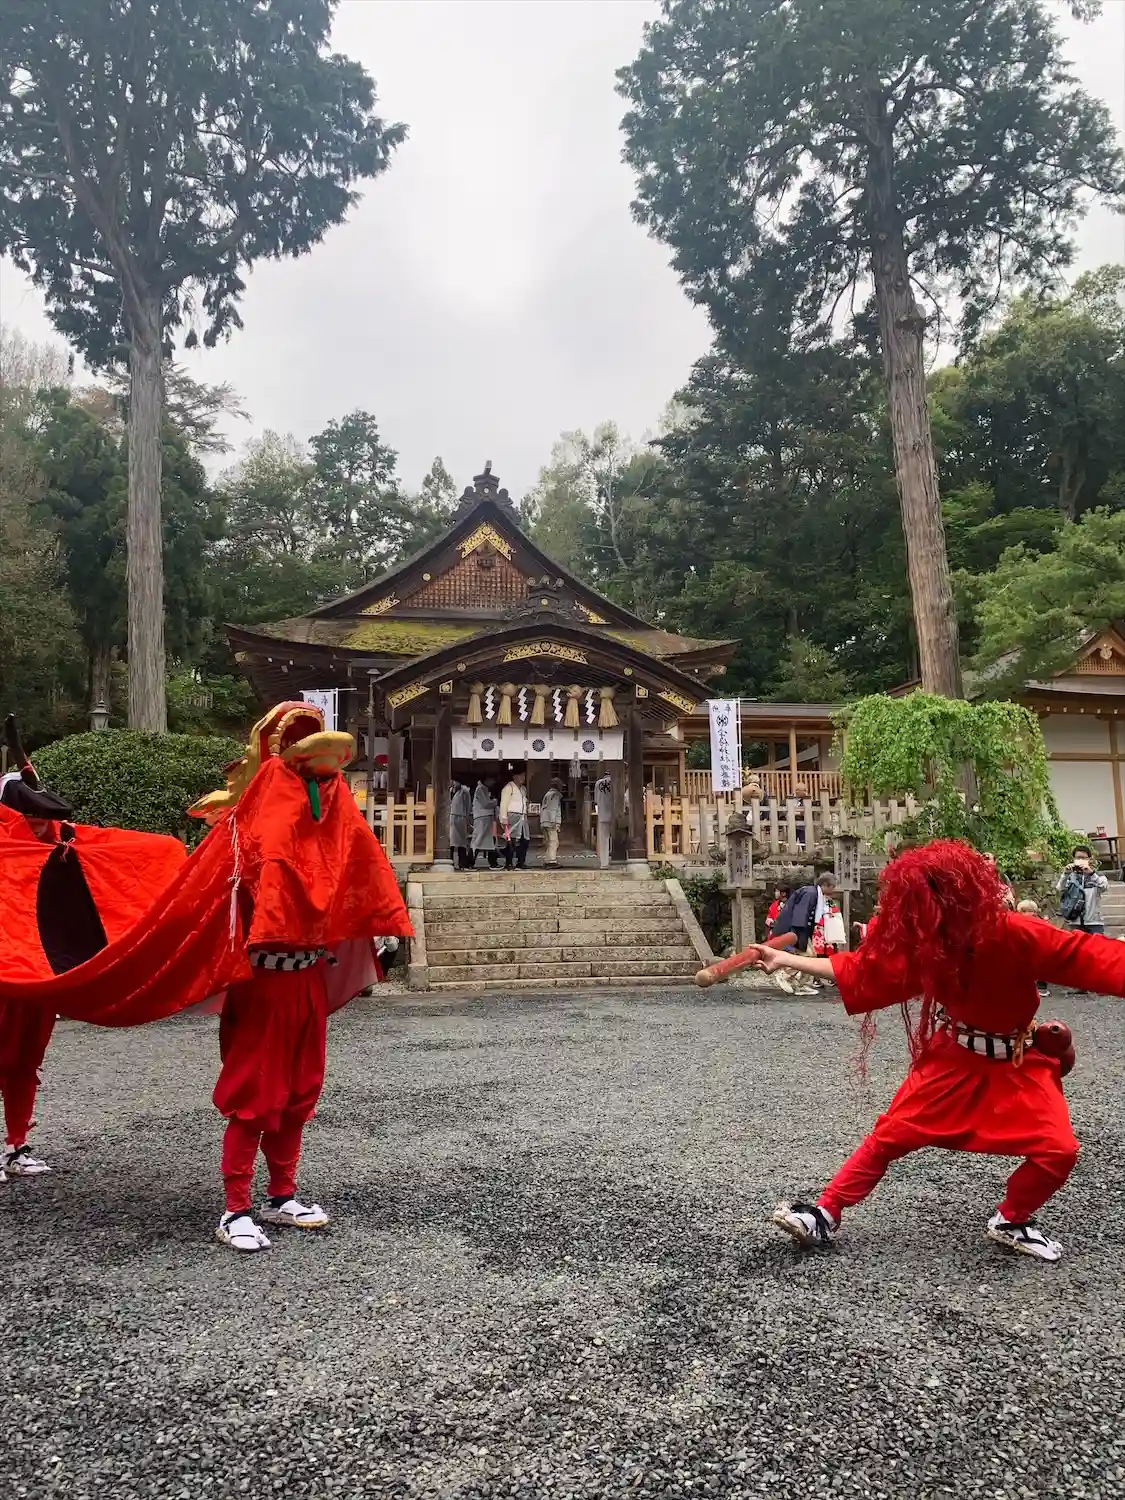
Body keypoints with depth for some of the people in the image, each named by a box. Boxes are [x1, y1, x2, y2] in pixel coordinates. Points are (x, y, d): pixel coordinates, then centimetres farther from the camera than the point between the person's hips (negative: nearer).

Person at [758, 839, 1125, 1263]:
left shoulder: (1015, 934, -29)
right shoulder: (921, 947, -15)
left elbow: (1087, 955, -25)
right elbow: (855, 971, -5)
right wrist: (785, 959, -6)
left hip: (1018, 1063, -2)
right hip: (955, 1057, 2)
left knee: (1058, 1151, -15)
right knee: (889, 1135, -4)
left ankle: (1010, 1222, 13)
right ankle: (824, 1215, 5)